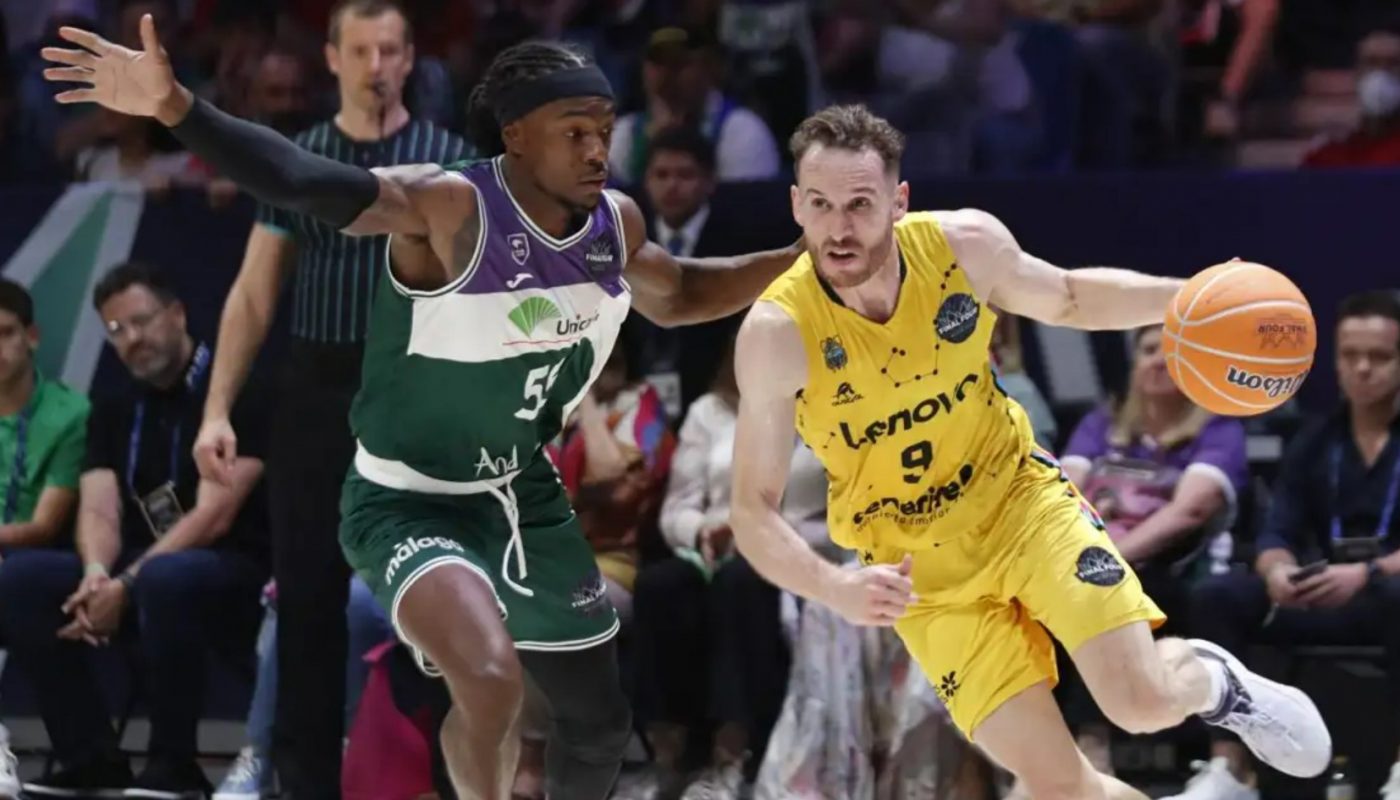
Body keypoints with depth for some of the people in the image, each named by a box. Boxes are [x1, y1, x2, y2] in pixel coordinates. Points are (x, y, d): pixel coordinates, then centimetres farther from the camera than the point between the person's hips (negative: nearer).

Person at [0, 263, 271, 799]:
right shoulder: (114, 413, 13)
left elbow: (214, 514, -17)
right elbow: (98, 510, 0)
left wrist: (125, 586, -25)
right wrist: (96, 574, -24)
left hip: (235, 580, -6)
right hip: (142, 572, 6)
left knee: (166, 578, -40)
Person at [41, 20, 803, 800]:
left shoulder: (618, 223, -4)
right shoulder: (448, 209, -26)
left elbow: (676, 296, 20)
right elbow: (304, 181, -41)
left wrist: (801, 258, 9)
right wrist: (174, 106, -56)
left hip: (527, 497, 7)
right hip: (413, 502, -7)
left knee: (599, 723, 17)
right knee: (491, 684, -33)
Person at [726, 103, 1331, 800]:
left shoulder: (966, 244, -16)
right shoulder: (778, 333, -24)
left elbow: (1067, 299, 7)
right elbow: (752, 512, -20)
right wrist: (836, 590, -38)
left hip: (1020, 495, 1)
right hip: (923, 572, -1)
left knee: (1142, 701, -17)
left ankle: (1214, 682, 20)